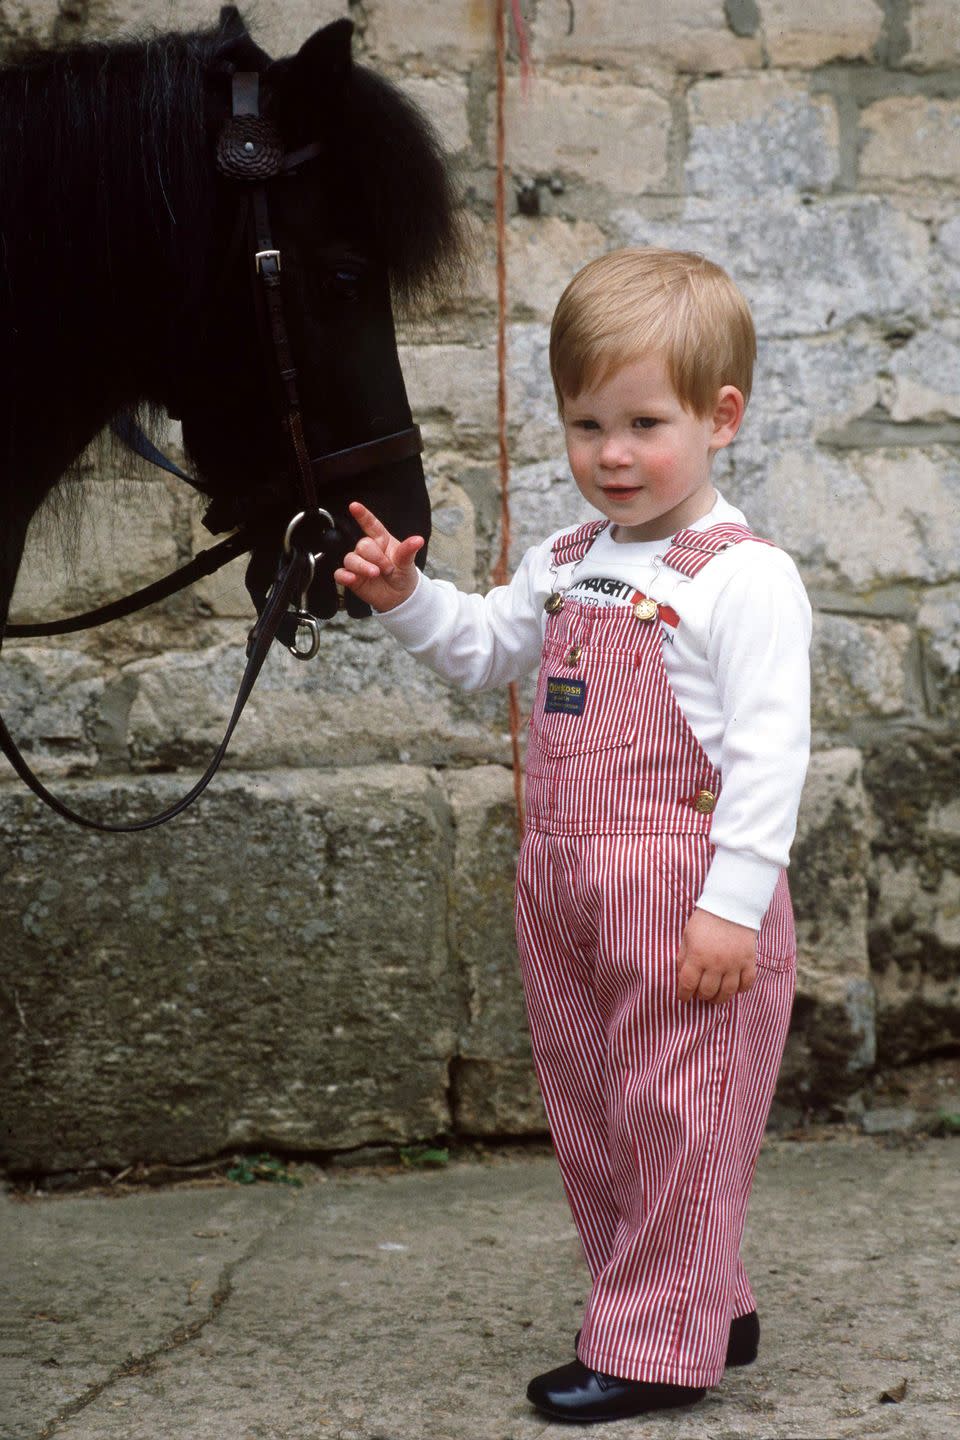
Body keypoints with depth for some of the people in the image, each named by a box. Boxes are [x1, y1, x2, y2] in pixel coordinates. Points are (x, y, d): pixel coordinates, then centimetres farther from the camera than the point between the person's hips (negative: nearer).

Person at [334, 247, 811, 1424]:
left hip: (680, 891, -8)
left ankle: (657, 1344, 9)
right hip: (563, 886, 9)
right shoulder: (564, 564, 12)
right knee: (588, 1113, 15)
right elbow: (484, 648, 27)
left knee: (674, 1114, 0)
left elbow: (769, 750, -17)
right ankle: (699, 1305, 30)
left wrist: (733, 902, -21)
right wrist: (405, 598, 8)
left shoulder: (745, 577, -12)